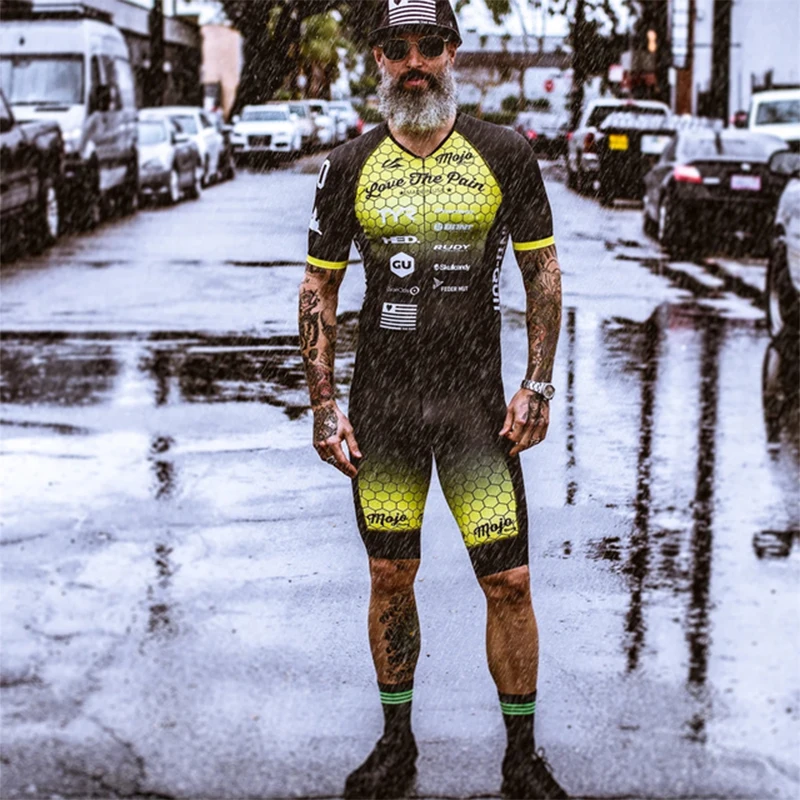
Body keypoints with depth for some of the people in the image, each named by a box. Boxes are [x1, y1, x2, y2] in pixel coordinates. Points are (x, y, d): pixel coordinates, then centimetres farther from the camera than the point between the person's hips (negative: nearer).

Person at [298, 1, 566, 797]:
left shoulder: (503, 154, 1)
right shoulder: (351, 166, 3)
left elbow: (542, 270, 6)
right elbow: (318, 289, 7)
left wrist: (537, 386, -3)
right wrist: (323, 406, 1)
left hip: (477, 403, -1)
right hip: (381, 404, 1)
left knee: (509, 582, -2)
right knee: (390, 579, 8)